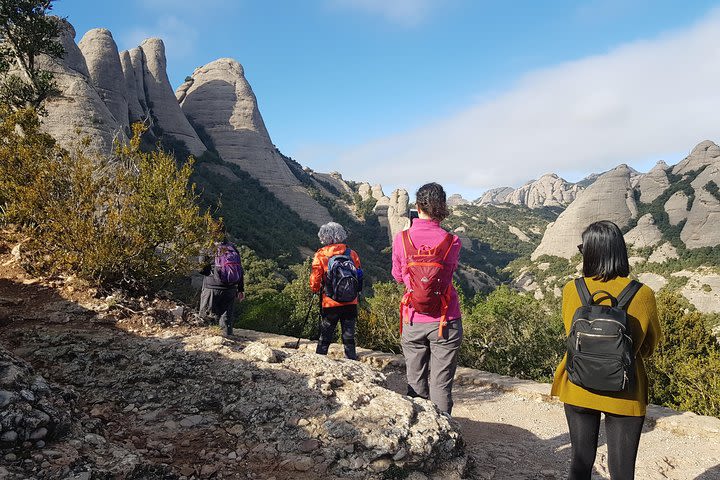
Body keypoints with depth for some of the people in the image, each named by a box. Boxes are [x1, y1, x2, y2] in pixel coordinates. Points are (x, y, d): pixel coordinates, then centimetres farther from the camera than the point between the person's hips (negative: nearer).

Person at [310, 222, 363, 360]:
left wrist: (315, 291, 18)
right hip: (351, 303, 2)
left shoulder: (320, 256, -6)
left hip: (330, 304, -2)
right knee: (349, 338, 9)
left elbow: (315, 281, -3)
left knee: (325, 338, 10)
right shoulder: (352, 254, 1)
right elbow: (359, 275, 8)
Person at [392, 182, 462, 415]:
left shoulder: (401, 239, -7)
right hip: (445, 323, -1)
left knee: (415, 384, 14)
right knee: (441, 385, 8)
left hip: (413, 322, 1)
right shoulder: (452, 241, -10)